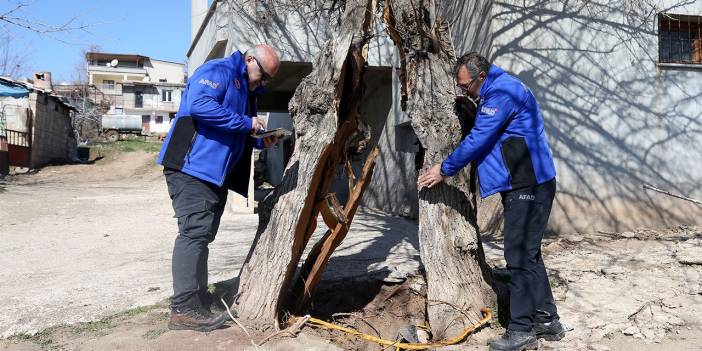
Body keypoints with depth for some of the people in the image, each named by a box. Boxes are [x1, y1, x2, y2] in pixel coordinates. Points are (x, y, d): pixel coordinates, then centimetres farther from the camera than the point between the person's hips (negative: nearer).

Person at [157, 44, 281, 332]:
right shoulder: (218, 70, -5)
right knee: (195, 232, -14)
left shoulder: (247, 91, 24)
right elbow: (199, 104, -24)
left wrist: (261, 140, 9)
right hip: (191, 168, -10)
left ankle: (199, 301, 18)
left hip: (215, 174, 10)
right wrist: (246, 123, -18)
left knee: (201, 235, 11)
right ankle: (184, 309, -12)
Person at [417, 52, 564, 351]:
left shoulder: (503, 92, -15)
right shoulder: (493, 94, 17)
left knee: (520, 256, -6)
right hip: (521, 185, 11)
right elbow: (481, 140, 22)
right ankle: (546, 320, 24)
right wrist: (448, 167, 14)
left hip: (529, 186, -11)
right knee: (527, 253, 14)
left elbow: (477, 140, -18)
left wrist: (444, 170, -9)